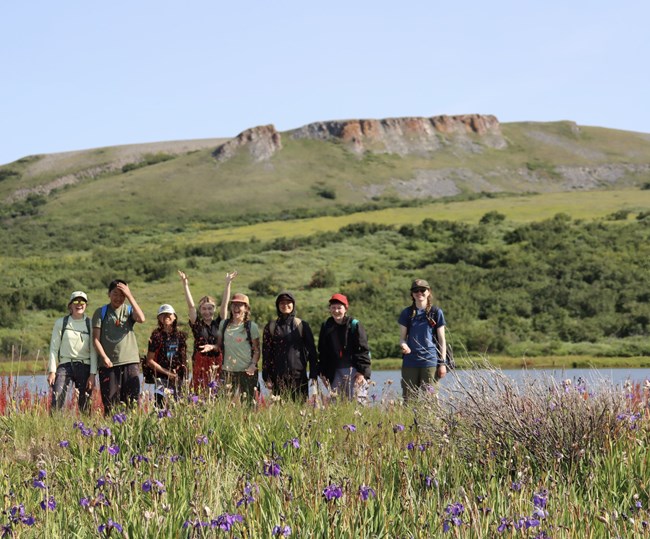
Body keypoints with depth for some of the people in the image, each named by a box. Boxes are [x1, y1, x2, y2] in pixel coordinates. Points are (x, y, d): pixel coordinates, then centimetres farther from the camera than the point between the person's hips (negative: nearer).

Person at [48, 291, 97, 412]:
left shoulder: (90, 324, 5)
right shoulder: (61, 323, 5)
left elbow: (93, 351, 3)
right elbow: (54, 348, 4)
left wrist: (92, 374, -4)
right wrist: (52, 371, -4)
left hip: (84, 366, 1)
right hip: (65, 365, -1)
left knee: (84, 403, 0)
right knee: (57, 398, -20)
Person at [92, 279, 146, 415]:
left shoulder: (129, 310, 10)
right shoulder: (101, 312, 8)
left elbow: (141, 319, -12)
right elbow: (96, 338, 3)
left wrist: (130, 296, -11)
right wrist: (104, 357, -11)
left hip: (130, 362, 0)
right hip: (108, 363, 0)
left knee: (132, 401, -4)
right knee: (110, 404, 0)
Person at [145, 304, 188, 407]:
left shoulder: (180, 335, 9)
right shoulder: (157, 336, -3)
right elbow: (150, 361, -4)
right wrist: (167, 373, -8)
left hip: (178, 377, 4)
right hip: (162, 378, -4)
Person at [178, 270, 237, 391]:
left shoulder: (219, 323, 9)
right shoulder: (197, 324, 5)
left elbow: (224, 304, 6)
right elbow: (191, 305, -1)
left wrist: (228, 283, 2)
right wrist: (185, 285, -8)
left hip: (217, 363, 1)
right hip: (200, 363, -1)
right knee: (200, 392, -8)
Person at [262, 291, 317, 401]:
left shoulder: (302, 326, 6)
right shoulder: (271, 327, 8)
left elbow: (311, 351, 6)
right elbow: (266, 353, 8)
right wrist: (266, 378, 2)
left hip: (299, 375, -1)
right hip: (278, 377, 1)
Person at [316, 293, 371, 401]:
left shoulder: (355, 325, -3)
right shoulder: (326, 326, 10)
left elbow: (363, 350, -4)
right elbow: (322, 352, 16)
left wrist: (362, 371, -11)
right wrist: (322, 372, 10)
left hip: (354, 371, -4)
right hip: (335, 372, 4)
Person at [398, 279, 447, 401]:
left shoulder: (436, 313, 4)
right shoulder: (407, 313, 8)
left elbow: (441, 340, 6)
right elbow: (402, 337, 10)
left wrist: (442, 363, 0)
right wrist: (404, 345, -14)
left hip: (430, 362, -2)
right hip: (410, 362, 2)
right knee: (408, 398, 0)